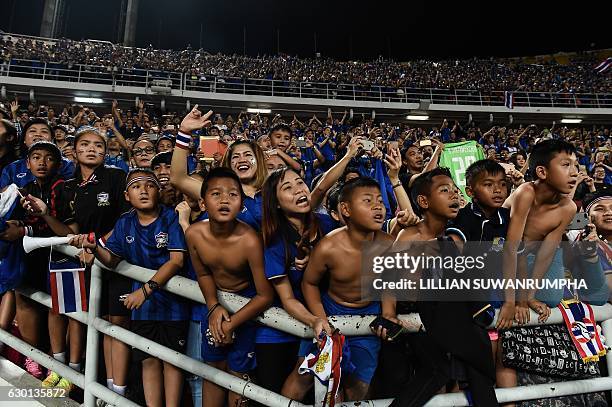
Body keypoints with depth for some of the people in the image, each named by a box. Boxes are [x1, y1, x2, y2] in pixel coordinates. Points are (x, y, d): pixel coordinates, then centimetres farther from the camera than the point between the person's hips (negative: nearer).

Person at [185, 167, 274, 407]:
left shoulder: (249, 241, -32)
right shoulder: (194, 234, -20)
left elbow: (265, 296, -23)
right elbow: (203, 274, 0)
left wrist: (231, 324, -18)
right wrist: (213, 308, -13)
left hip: (246, 302, -4)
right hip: (216, 300, 4)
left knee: (238, 371, 6)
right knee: (213, 367, 17)